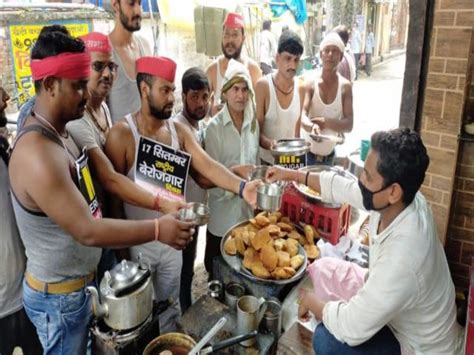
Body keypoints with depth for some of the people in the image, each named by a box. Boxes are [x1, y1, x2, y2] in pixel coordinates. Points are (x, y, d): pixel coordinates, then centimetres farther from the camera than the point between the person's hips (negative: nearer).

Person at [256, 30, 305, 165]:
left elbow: (297, 129, 10)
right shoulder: (263, 85, -12)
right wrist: (269, 143, -29)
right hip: (265, 160, -3)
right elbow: (256, 130, -13)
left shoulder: (300, 88, 1)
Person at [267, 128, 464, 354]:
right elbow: (343, 188, 0)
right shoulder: (399, 201, -18)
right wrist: (292, 175, 7)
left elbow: (351, 329, -31)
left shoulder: (401, 260, -41)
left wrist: (311, 303, -13)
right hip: (401, 313, 7)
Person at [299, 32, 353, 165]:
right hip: (307, 151, -2)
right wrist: (312, 126, -44)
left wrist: (326, 122, -28)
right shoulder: (310, 83, -10)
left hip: (329, 154, 2)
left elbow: (349, 125, -10)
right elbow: (302, 116, -21)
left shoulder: (345, 87, -5)